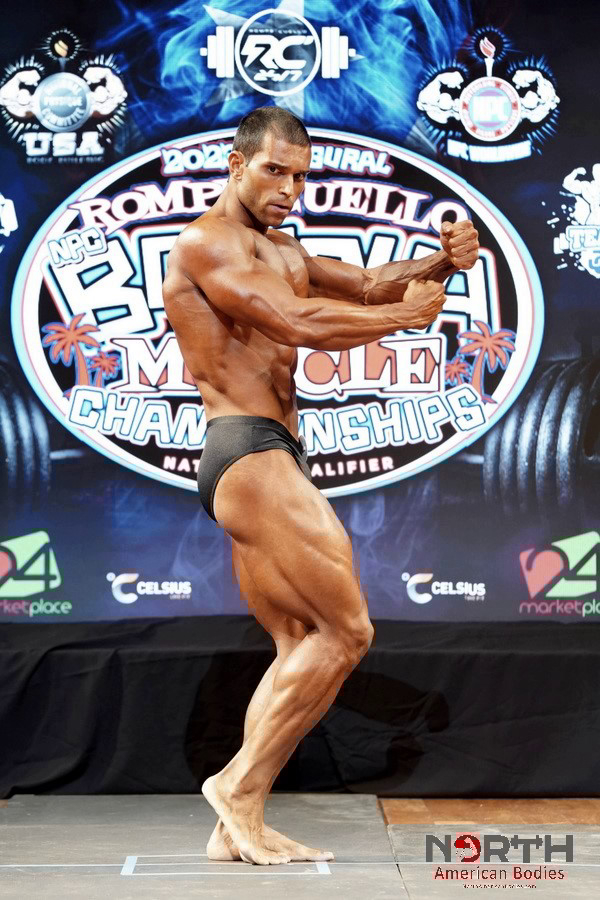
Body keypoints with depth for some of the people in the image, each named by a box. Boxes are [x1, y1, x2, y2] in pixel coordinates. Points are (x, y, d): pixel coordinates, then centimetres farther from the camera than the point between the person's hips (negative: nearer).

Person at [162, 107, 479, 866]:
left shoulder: (283, 252, 23)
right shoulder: (205, 242, -7)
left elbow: (366, 283, 16)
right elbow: (296, 322, -19)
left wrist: (440, 263, -3)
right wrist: (406, 316, -10)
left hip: (272, 461, 10)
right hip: (246, 453, -10)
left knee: (302, 645, 9)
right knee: (346, 631, -11)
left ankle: (238, 827, 12)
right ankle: (239, 784, -2)